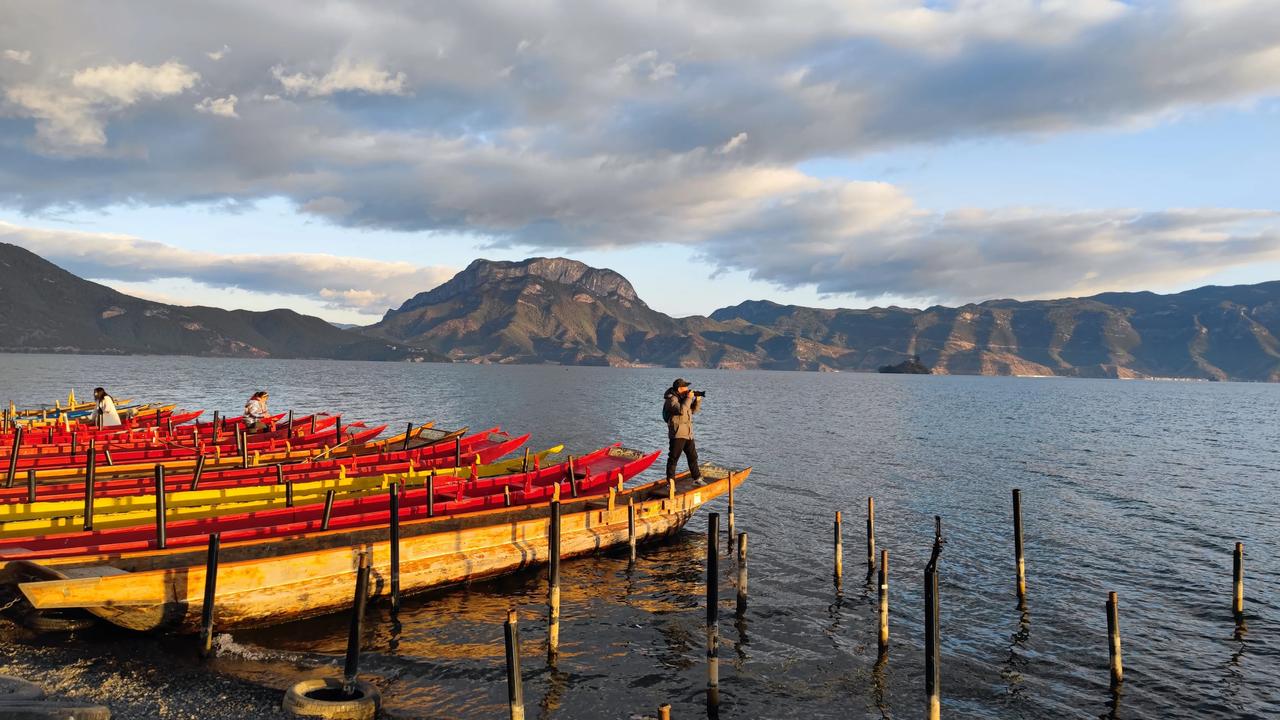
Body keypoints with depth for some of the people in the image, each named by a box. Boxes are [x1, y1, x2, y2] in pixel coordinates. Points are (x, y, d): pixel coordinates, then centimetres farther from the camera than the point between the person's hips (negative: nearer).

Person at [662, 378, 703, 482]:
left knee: (693, 457, 17)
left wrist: (698, 400, 4)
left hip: (688, 434, 9)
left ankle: (697, 478, 29)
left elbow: (693, 410, 20)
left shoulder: (683, 397, 13)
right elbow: (681, 410, -29)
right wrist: (689, 398, -23)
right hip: (677, 434, -9)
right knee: (673, 458, -4)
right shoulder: (671, 399, -14)